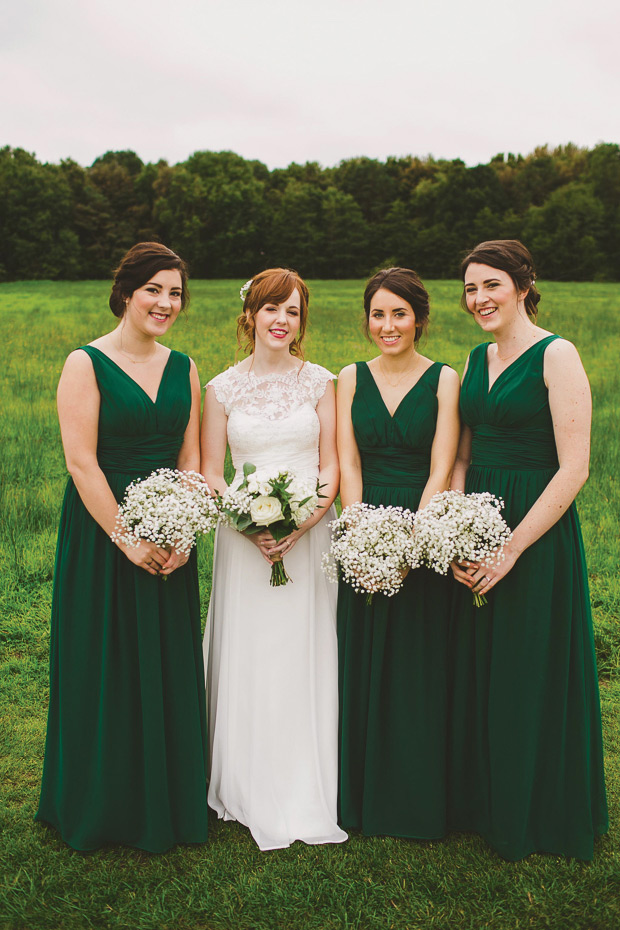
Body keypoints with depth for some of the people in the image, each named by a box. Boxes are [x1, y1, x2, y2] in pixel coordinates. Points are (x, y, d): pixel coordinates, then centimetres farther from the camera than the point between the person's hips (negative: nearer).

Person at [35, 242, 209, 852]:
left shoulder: (182, 368, 9)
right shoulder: (86, 364, -7)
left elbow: (190, 461, 7)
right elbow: (81, 463, -13)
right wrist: (127, 539, -16)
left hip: (168, 543, 5)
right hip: (101, 535, -5)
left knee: (169, 670, 11)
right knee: (104, 669, 5)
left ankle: (166, 806, 29)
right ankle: (101, 808, 26)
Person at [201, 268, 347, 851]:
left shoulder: (320, 382, 4)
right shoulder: (223, 388, 4)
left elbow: (332, 465, 1)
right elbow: (208, 472, 3)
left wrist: (302, 523, -14)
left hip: (310, 534, 0)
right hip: (243, 537, 1)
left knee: (305, 658, 4)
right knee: (247, 659, 4)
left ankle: (305, 795, 18)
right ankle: (250, 790, 20)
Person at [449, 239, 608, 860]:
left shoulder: (556, 356, -11)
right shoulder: (476, 360, 11)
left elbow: (573, 469, -16)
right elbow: (461, 459, 11)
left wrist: (512, 549, -18)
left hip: (536, 534, -7)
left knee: (530, 677, 5)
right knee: (474, 672, 15)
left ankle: (534, 818, 27)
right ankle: (479, 804, 34)